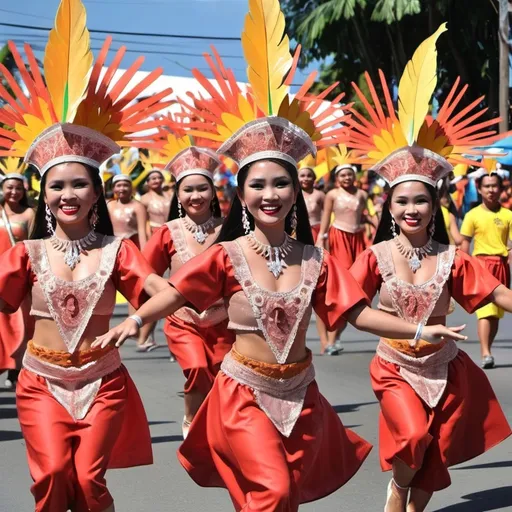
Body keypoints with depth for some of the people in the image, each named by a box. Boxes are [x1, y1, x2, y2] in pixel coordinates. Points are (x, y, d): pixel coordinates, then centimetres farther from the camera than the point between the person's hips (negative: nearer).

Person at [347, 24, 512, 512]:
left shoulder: (450, 259, -5)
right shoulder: (376, 257, -8)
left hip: (444, 367, 2)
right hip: (395, 366, -2)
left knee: (433, 463, 5)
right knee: (412, 438, -24)